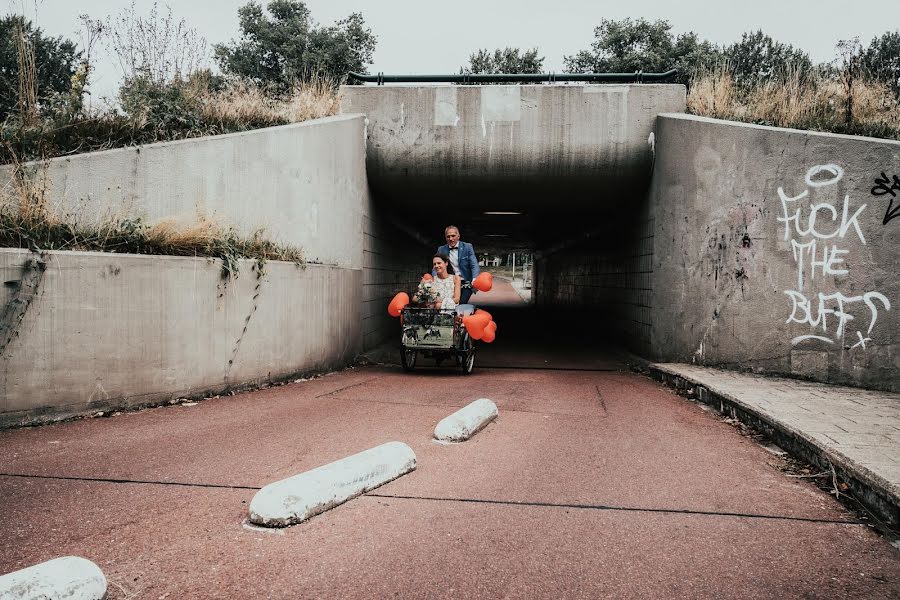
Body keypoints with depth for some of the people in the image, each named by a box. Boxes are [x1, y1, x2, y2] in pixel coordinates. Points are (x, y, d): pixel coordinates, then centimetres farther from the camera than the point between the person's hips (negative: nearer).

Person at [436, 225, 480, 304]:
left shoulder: (467, 247, 1)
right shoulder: (441, 250, 8)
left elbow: (474, 265, -7)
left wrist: (474, 280, -26)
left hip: (465, 284, -2)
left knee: (461, 303, -21)